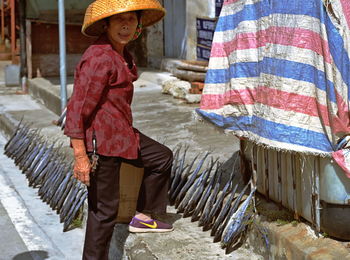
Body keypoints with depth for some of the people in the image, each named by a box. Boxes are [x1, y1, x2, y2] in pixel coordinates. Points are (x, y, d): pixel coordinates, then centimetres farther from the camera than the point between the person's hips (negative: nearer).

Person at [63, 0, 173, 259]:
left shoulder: (121, 54, 7)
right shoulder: (99, 58, -23)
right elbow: (77, 109, -24)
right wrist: (80, 156, -25)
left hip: (121, 135, 10)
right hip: (100, 141, -10)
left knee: (162, 157, 24)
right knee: (105, 208, 0)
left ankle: (143, 217, 32)